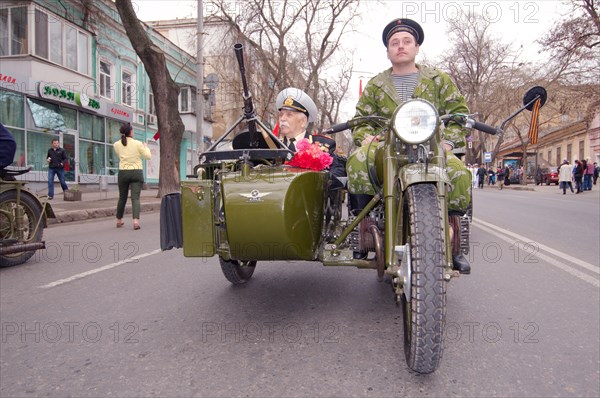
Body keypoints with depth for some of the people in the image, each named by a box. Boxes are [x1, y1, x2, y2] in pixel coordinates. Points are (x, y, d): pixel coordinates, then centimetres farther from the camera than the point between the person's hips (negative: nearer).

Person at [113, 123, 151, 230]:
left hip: (123, 173, 3)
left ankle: (119, 221, 28)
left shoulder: (117, 145, 2)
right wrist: (145, 147, 18)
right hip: (137, 172, -3)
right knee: (135, 198, -6)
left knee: (122, 197, 17)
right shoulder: (138, 143, -6)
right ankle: (136, 220, -22)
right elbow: (148, 156, 1)